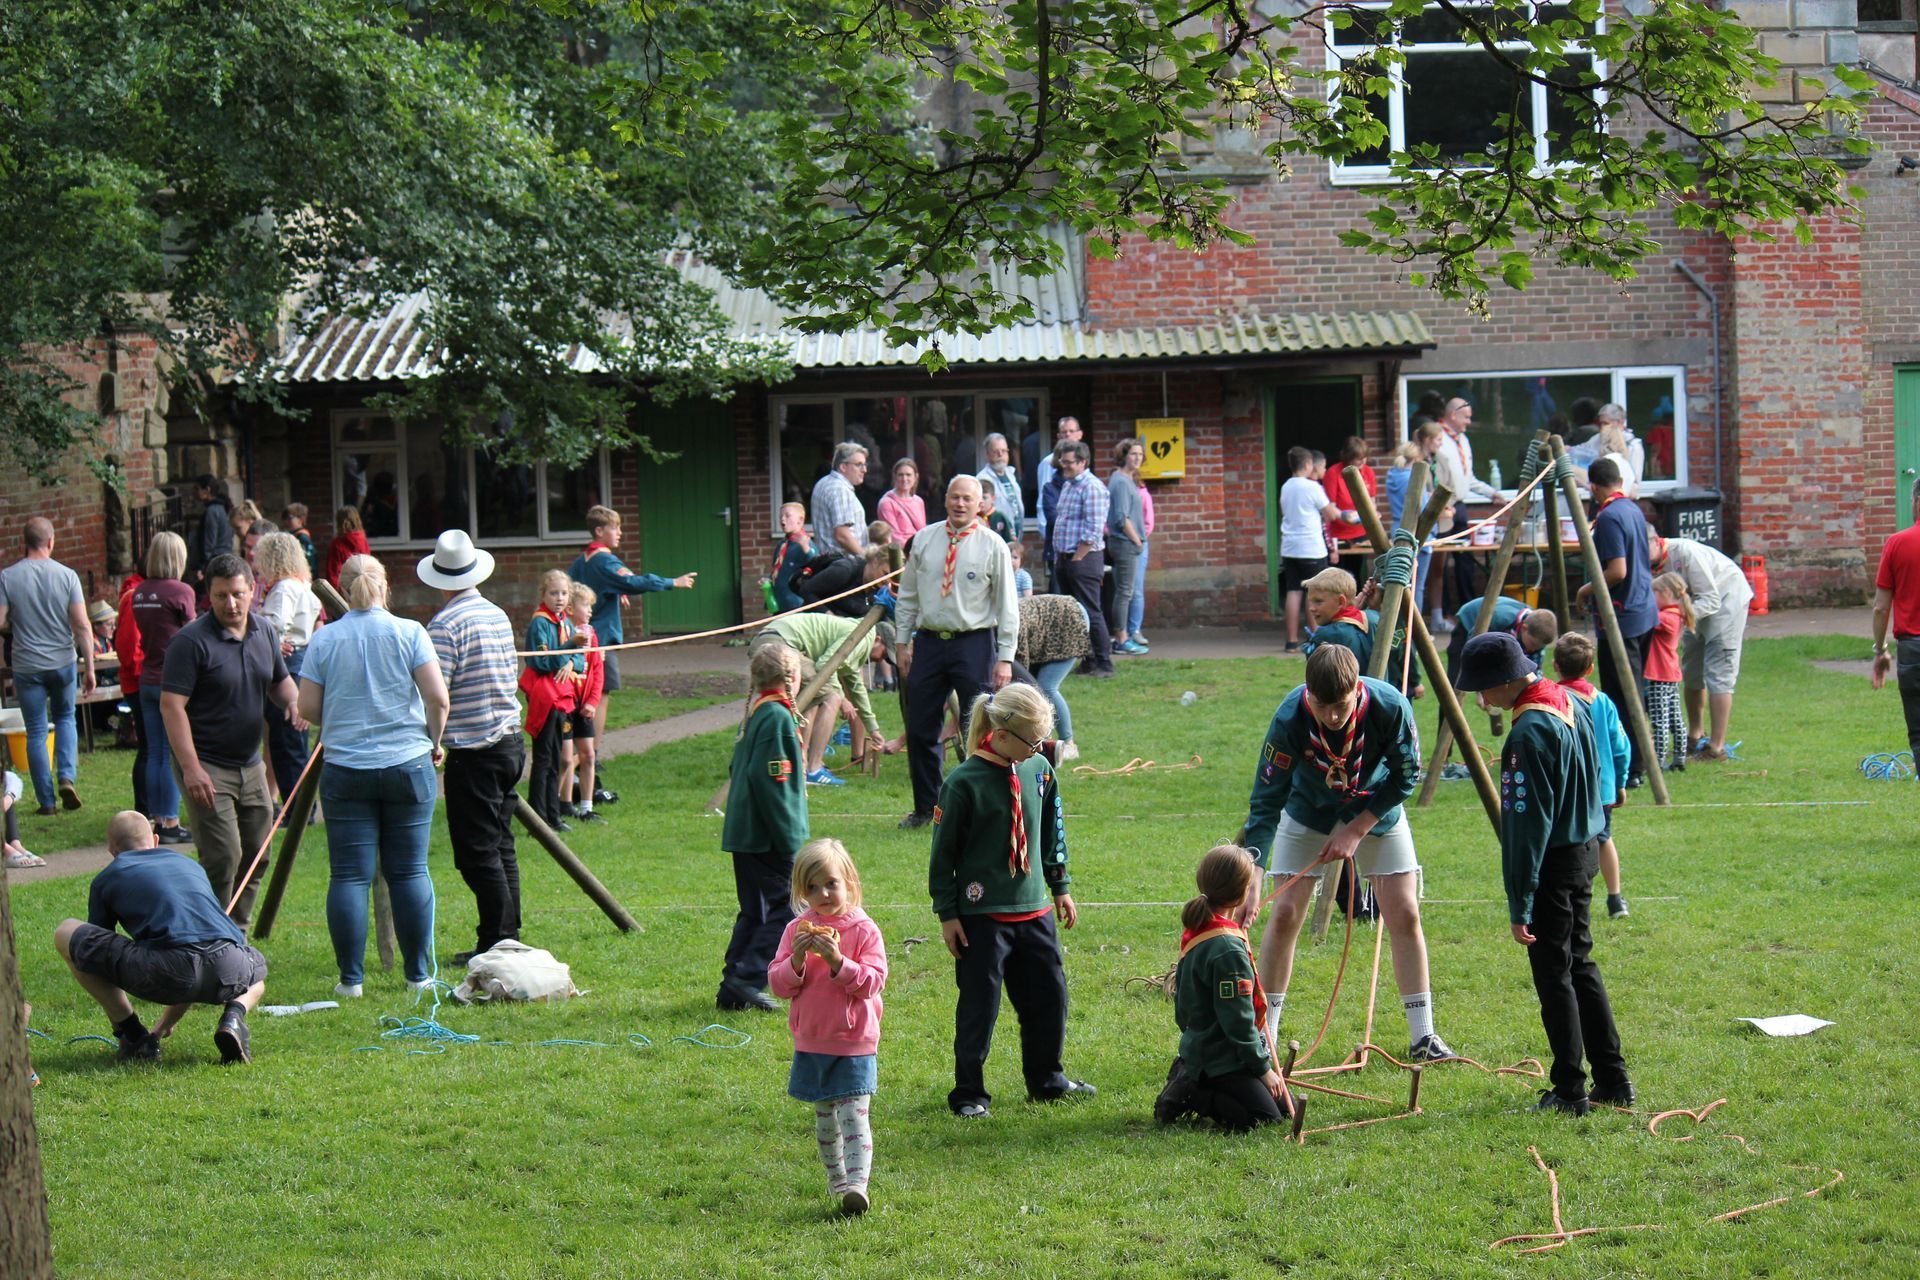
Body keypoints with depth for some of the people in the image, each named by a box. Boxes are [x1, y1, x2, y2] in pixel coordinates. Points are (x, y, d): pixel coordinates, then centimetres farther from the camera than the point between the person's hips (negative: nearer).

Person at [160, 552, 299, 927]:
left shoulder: (264, 633, 7)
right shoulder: (191, 641, -15)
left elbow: (279, 681, 23)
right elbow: (171, 705, -17)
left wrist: (292, 701, -3)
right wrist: (191, 769, -24)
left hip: (250, 765, 7)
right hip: (207, 768, -7)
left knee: (256, 855, 11)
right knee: (223, 857, -13)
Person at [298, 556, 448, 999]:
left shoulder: (323, 639, 1)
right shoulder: (409, 633, -2)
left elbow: (308, 708, 2)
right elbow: (438, 699, -8)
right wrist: (432, 742, 9)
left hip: (345, 771, 0)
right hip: (408, 766, 0)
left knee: (349, 876, 2)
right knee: (409, 871, 6)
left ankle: (351, 978, 2)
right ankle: (418, 974, 10)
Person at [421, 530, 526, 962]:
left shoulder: (445, 624, -14)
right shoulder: (499, 616, 10)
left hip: (473, 751, -8)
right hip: (510, 741, 8)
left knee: (477, 853, -3)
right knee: (501, 845, 13)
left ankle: (496, 944, -3)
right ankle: (508, 939, 16)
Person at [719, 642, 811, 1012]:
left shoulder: (757, 714, 14)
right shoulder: (778, 717, -16)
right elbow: (770, 780, -22)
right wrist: (789, 839, -20)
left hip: (745, 832, 10)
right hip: (768, 838, -10)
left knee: (755, 910, 14)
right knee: (783, 909, -6)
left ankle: (733, 987, 14)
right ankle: (747, 978, -10)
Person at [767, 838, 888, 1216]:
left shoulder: (864, 929, -8)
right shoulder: (797, 930, 2)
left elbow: (873, 982, -15)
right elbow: (777, 983, -1)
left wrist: (837, 960, -27)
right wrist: (796, 960, -20)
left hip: (854, 1043, -5)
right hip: (811, 1043, 5)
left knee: (855, 1114, -12)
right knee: (824, 1115, 17)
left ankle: (857, 1183, -20)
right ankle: (836, 1177, 30)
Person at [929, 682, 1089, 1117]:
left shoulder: (1040, 770, 3)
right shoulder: (963, 782, -14)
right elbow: (943, 852, -9)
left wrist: (1060, 887, 19)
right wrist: (946, 913, -8)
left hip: (1034, 909, 6)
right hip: (981, 915, -6)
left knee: (1049, 996, 12)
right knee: (979, 1005, 0)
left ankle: (1047, 1078, 31)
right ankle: (969, 1092, 14)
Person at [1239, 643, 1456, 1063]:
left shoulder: (1390, 707, -32)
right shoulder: (1289, 720, -33)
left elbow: (1405, 777, -15)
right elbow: (1266, 802, -29)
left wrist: (1357, 831, -19)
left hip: (1377, 809, 1)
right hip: (1308, 812, -1)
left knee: (1404, 913, -4)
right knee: (1284, 914, -7)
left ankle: (1423, 1037, 7)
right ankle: (1263, 1037, 4)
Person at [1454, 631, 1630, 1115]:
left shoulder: (1529, 733, -22)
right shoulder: (1570, 706, 6)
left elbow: (1526, 824, -23)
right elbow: (1592, 779, 17)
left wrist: (1520, 905, -21)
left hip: (1554, 862, -9)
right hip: (1586, 850, 9)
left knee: (1554, 976, -1)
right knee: (1580, 965, 17)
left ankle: (1570, 1090, 4)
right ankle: (1613, 1080, 20)